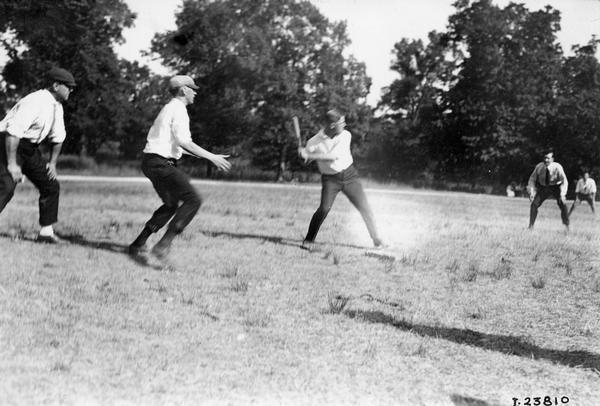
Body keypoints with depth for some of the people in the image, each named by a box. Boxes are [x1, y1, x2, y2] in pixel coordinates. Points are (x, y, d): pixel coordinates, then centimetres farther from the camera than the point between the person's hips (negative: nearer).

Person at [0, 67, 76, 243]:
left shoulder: (57, 106, 7)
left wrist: (52, 162, 15)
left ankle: (46, 231, 15)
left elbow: (58, 137, 20)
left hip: (30, 149, 9)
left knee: (51, 185, 8)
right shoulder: (36, 102, -23)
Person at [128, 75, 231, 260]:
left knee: (172, 204, 23)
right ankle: (163, 244, -25)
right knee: (193, 200, -17)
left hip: (151, 161, 11)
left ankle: (138, 244, 22)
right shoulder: (178, 109, -11)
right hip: (161, 163, -11)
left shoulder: (168, 108, 21)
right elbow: (183, 141, -23)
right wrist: (211, 157, -21)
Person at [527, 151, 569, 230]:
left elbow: (564, 181, -28)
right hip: (543, 187, 2)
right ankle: (531, 226, 1)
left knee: (563, 205, -21)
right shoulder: (539, 166, -18)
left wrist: (562, 194, -40)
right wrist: (532, 192, -19)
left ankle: (567, 226, -8)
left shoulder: (557, 167, -26)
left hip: (556, 187, -2)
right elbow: (532, 179, -8)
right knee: (534, 204, -12)